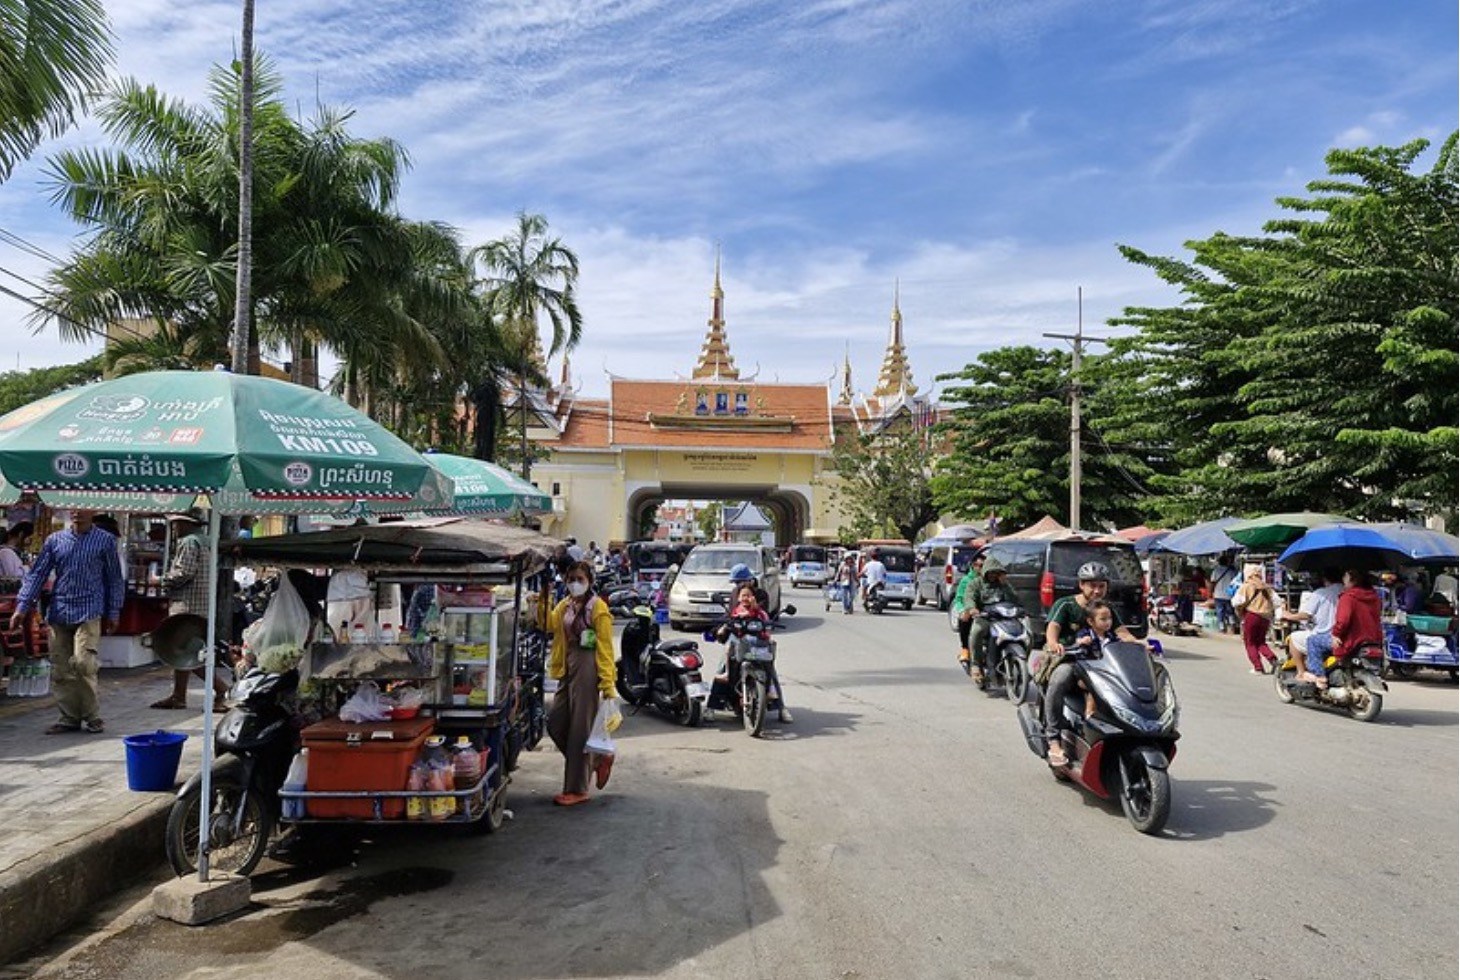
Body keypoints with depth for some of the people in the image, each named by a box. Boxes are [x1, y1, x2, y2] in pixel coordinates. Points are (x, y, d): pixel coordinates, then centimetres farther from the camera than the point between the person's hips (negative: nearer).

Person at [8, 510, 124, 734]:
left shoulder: (105, 541, 3)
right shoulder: (55, 540, 8)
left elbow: (114, 578, 6)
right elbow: (36, 574, 7)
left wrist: (113, 612, 4)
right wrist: (22, 606, -1)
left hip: (89, 613, -3)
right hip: (59, 613, 3)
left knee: (83, 663, -12)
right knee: (60, 669, 5)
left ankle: (92, 717, 1)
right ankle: (69, 718, 15)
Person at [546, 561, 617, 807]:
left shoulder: (598, 608, -9)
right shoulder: (565, 605, 14)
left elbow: (605, 648, -13)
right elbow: (549, 624, 0)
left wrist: (607, 682, -18)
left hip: (587, 670, -8)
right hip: (567, 670, 8)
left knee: (579, 729, -1)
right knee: (555, 724, 9)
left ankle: (577, 790, 10)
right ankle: (596, 760, 28)